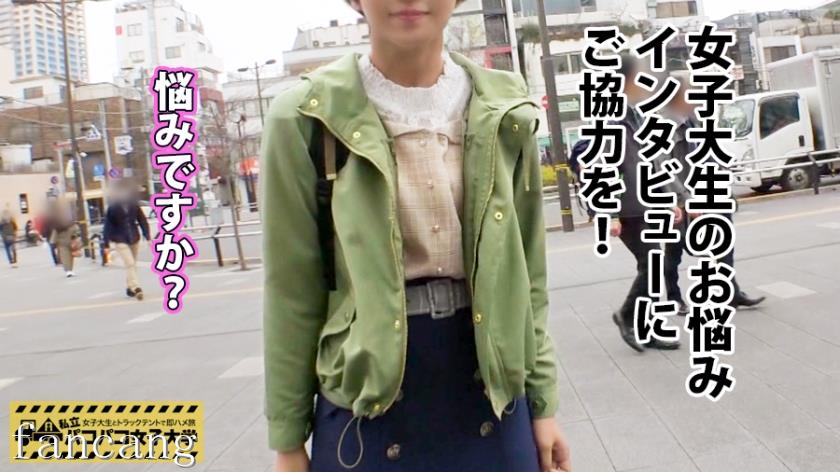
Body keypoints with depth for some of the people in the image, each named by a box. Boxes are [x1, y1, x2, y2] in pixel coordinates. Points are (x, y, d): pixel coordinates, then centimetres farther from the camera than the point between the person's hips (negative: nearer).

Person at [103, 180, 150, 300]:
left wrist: (147, 236, -1)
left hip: (134, 238, 4)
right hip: (120, 240, -4)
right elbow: (108, 225, -8)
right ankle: (135, 288, -22)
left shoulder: (134, 205, -1)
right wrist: (106, 244, -9)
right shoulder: (112, 207, -10)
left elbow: (142, 220, 4)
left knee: (133, 264, 13)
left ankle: (130, 287, 26)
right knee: (130, 264, -16)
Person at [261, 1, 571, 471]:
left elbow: (529, 273, 5)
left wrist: (543, 404, 6)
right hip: (368, 391, -2)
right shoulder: (308, 117, -10)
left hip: (491, 384, 3)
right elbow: (293, 291, -5)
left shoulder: (504, 110, -1)